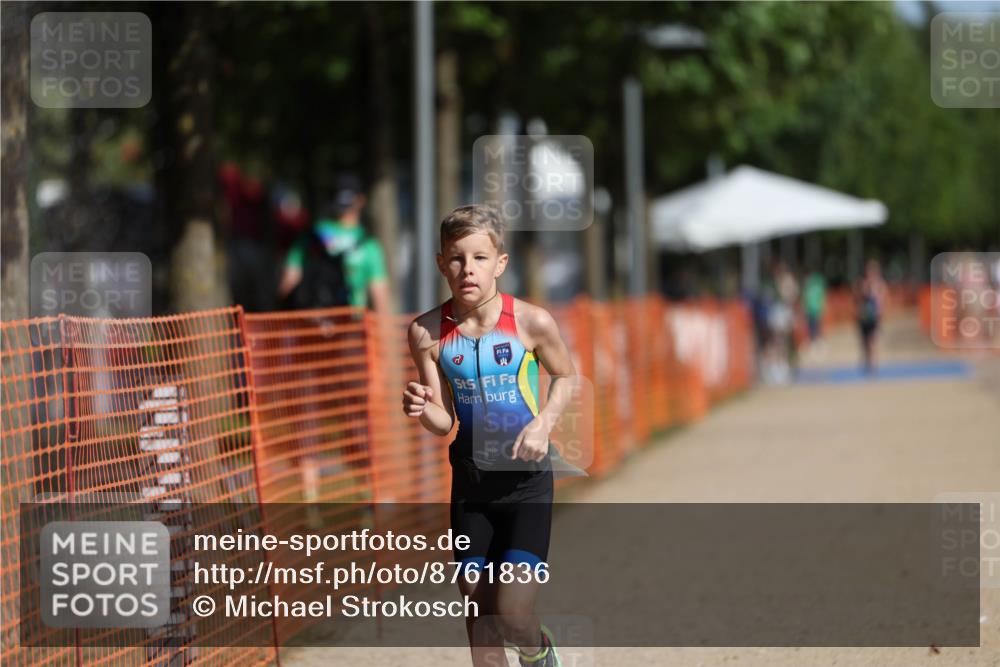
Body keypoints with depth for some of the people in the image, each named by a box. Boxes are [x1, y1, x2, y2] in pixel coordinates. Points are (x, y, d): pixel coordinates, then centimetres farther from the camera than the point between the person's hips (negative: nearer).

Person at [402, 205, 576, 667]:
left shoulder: (531, 322, -14)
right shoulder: (427, 333, -10)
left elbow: (565, 377, 6)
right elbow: (443, 423, -4)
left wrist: (543, 422, -11)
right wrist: (422, 410, -27)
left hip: (526, 478, -2)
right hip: (471, 480, 2)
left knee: (511, 615, -11)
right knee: (478, 609, 9)